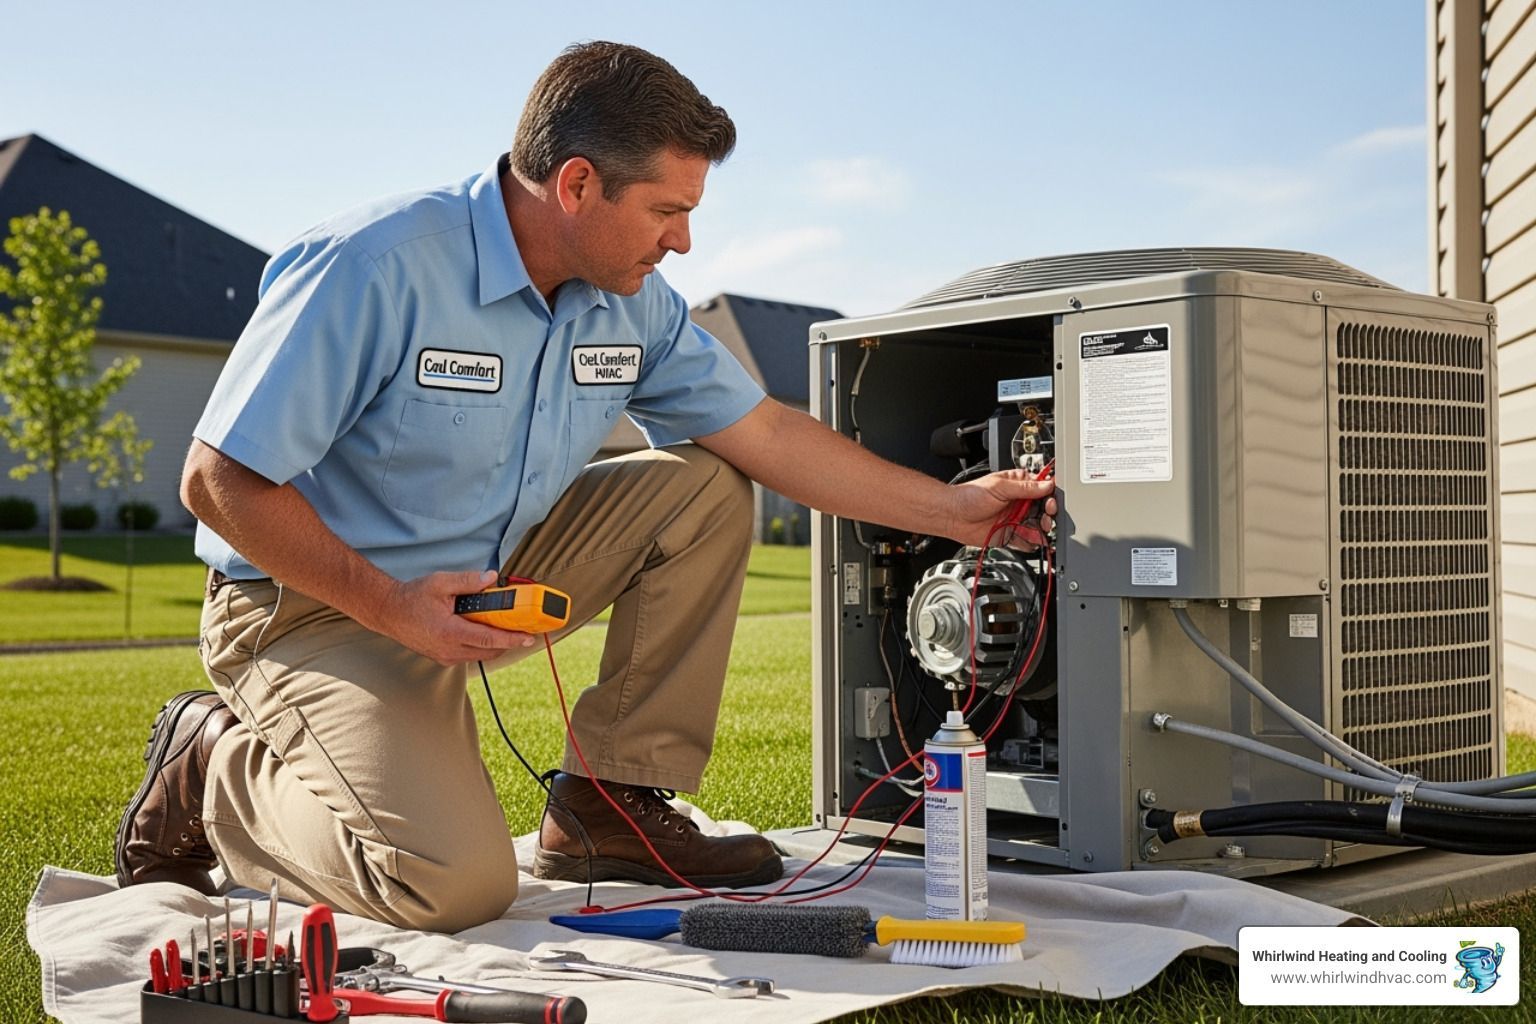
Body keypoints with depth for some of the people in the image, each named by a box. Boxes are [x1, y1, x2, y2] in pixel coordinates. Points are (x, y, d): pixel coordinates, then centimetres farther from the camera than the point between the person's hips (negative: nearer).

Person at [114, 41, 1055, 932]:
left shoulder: (633, 304, -2)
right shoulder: (375, 269, -25)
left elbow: (768, 431, 4)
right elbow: (221, 480, -22)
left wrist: (952, 508, 2)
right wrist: (396, 607, -27)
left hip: (490, 573, 7)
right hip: (316, 603, -7)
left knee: (703, 491, -5)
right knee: (458, 885, -25)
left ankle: (611, 807, 0)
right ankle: (213, 767, 3)